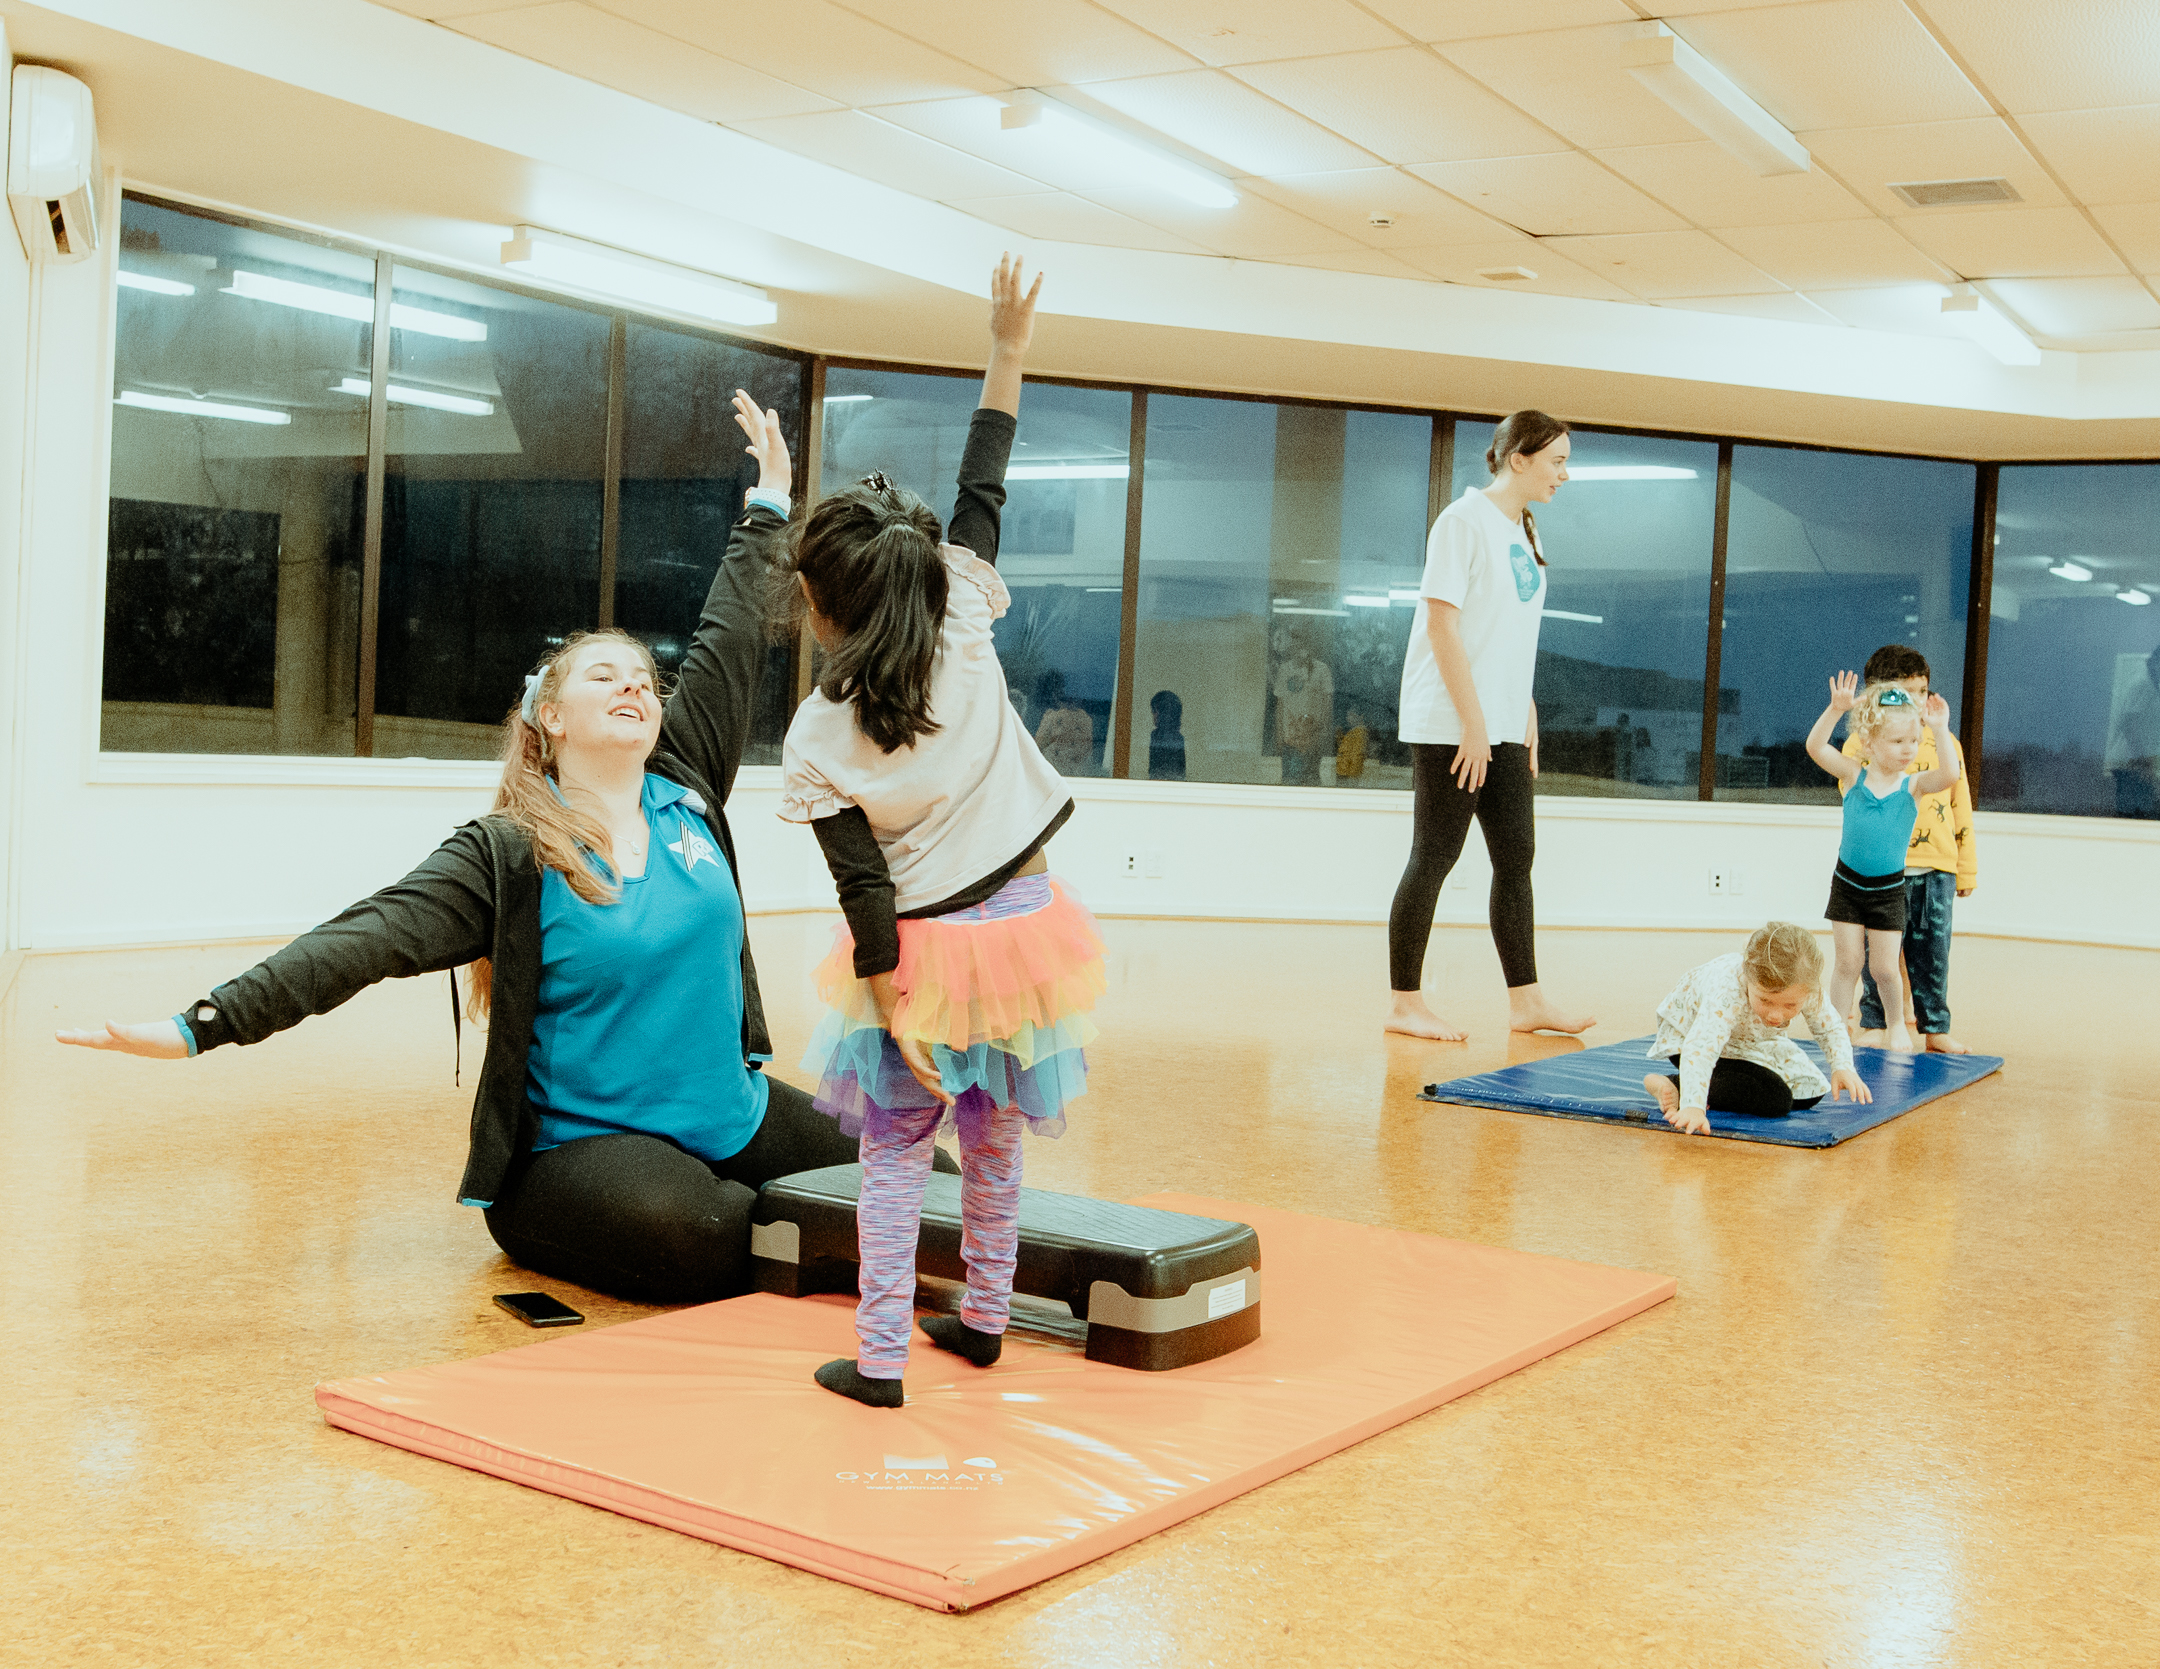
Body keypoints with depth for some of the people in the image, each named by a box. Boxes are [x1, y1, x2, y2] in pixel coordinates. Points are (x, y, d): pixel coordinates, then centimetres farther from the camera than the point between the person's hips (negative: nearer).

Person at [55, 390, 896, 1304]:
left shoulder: (685, 791, 5)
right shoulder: (506, 855, -8)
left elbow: (731, 645, 12)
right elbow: (370, 937, -18)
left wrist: (768, 500, 19)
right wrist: (203, 1023, -29)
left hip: (737, 1117, 6)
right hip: (585, 1147, -5)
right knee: (683, 1233, -37)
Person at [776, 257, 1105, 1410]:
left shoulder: (819, 740, -14)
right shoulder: (963, 633, -9)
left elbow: (866, 893, -15)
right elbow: (981, 497, 1)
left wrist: (895, 1018, -10)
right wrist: (1006, 356, 6)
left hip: (925, 954, -4)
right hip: (1021, 921, 4)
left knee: (894, 1150, 8)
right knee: (992, 1140, 19)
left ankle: (879, 1358, 8)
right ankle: (983, 1319, 33)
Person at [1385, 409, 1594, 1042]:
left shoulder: (1525, 531, 15)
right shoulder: (1465, 520, -10)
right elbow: (1442, 624, -15)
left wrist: (1526, 719, 13)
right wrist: (1471, 723, -18)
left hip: (1504, 728, 8)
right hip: (1449, 727, -8)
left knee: (1516, 858, 8)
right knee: (1433, 859, -3)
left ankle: (1526, 1001, 13)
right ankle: (1404, 1003, 6)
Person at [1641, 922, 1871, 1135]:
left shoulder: (1806, 988, -27)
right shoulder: (1728, 991, -45)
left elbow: (1831, 1028, -7)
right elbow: (1700, 1048, -56)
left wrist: (1842, 1066, -25)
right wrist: (1693, 1106, -68)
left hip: (1749, 1041, 7)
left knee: (1811, 1091, 4)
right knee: (1775, 1100, -22)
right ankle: (1674, 1086, -17)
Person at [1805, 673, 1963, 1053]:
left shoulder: (1913, 786, -8)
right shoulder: (1854, 776, -6)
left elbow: (1950, 774, -26)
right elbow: (1815, 747, -18)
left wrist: (1940, 729, -30)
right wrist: (1836, 710, -28)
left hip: (1889, 890, 0)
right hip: (1847, 885, 0)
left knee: (1885, 968, 4)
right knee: (1848, 963, 5)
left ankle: (1897, 1025, 28)